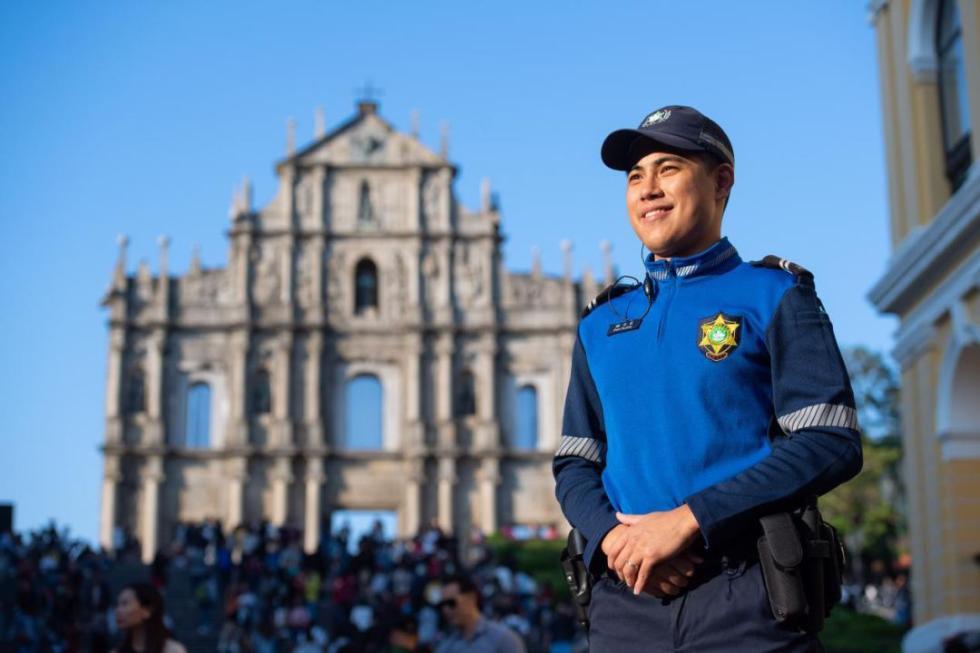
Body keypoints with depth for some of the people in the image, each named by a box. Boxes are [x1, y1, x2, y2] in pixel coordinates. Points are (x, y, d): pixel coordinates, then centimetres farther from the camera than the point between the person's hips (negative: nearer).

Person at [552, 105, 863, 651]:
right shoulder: (601, 324, 15)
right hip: (627, 598, 4)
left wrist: (687, 519, -15)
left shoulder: (773, 296, 2)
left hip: (747, 594, -3)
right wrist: (613, 535, -8)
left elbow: (831, 443, -8)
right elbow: (575, 464, 14)